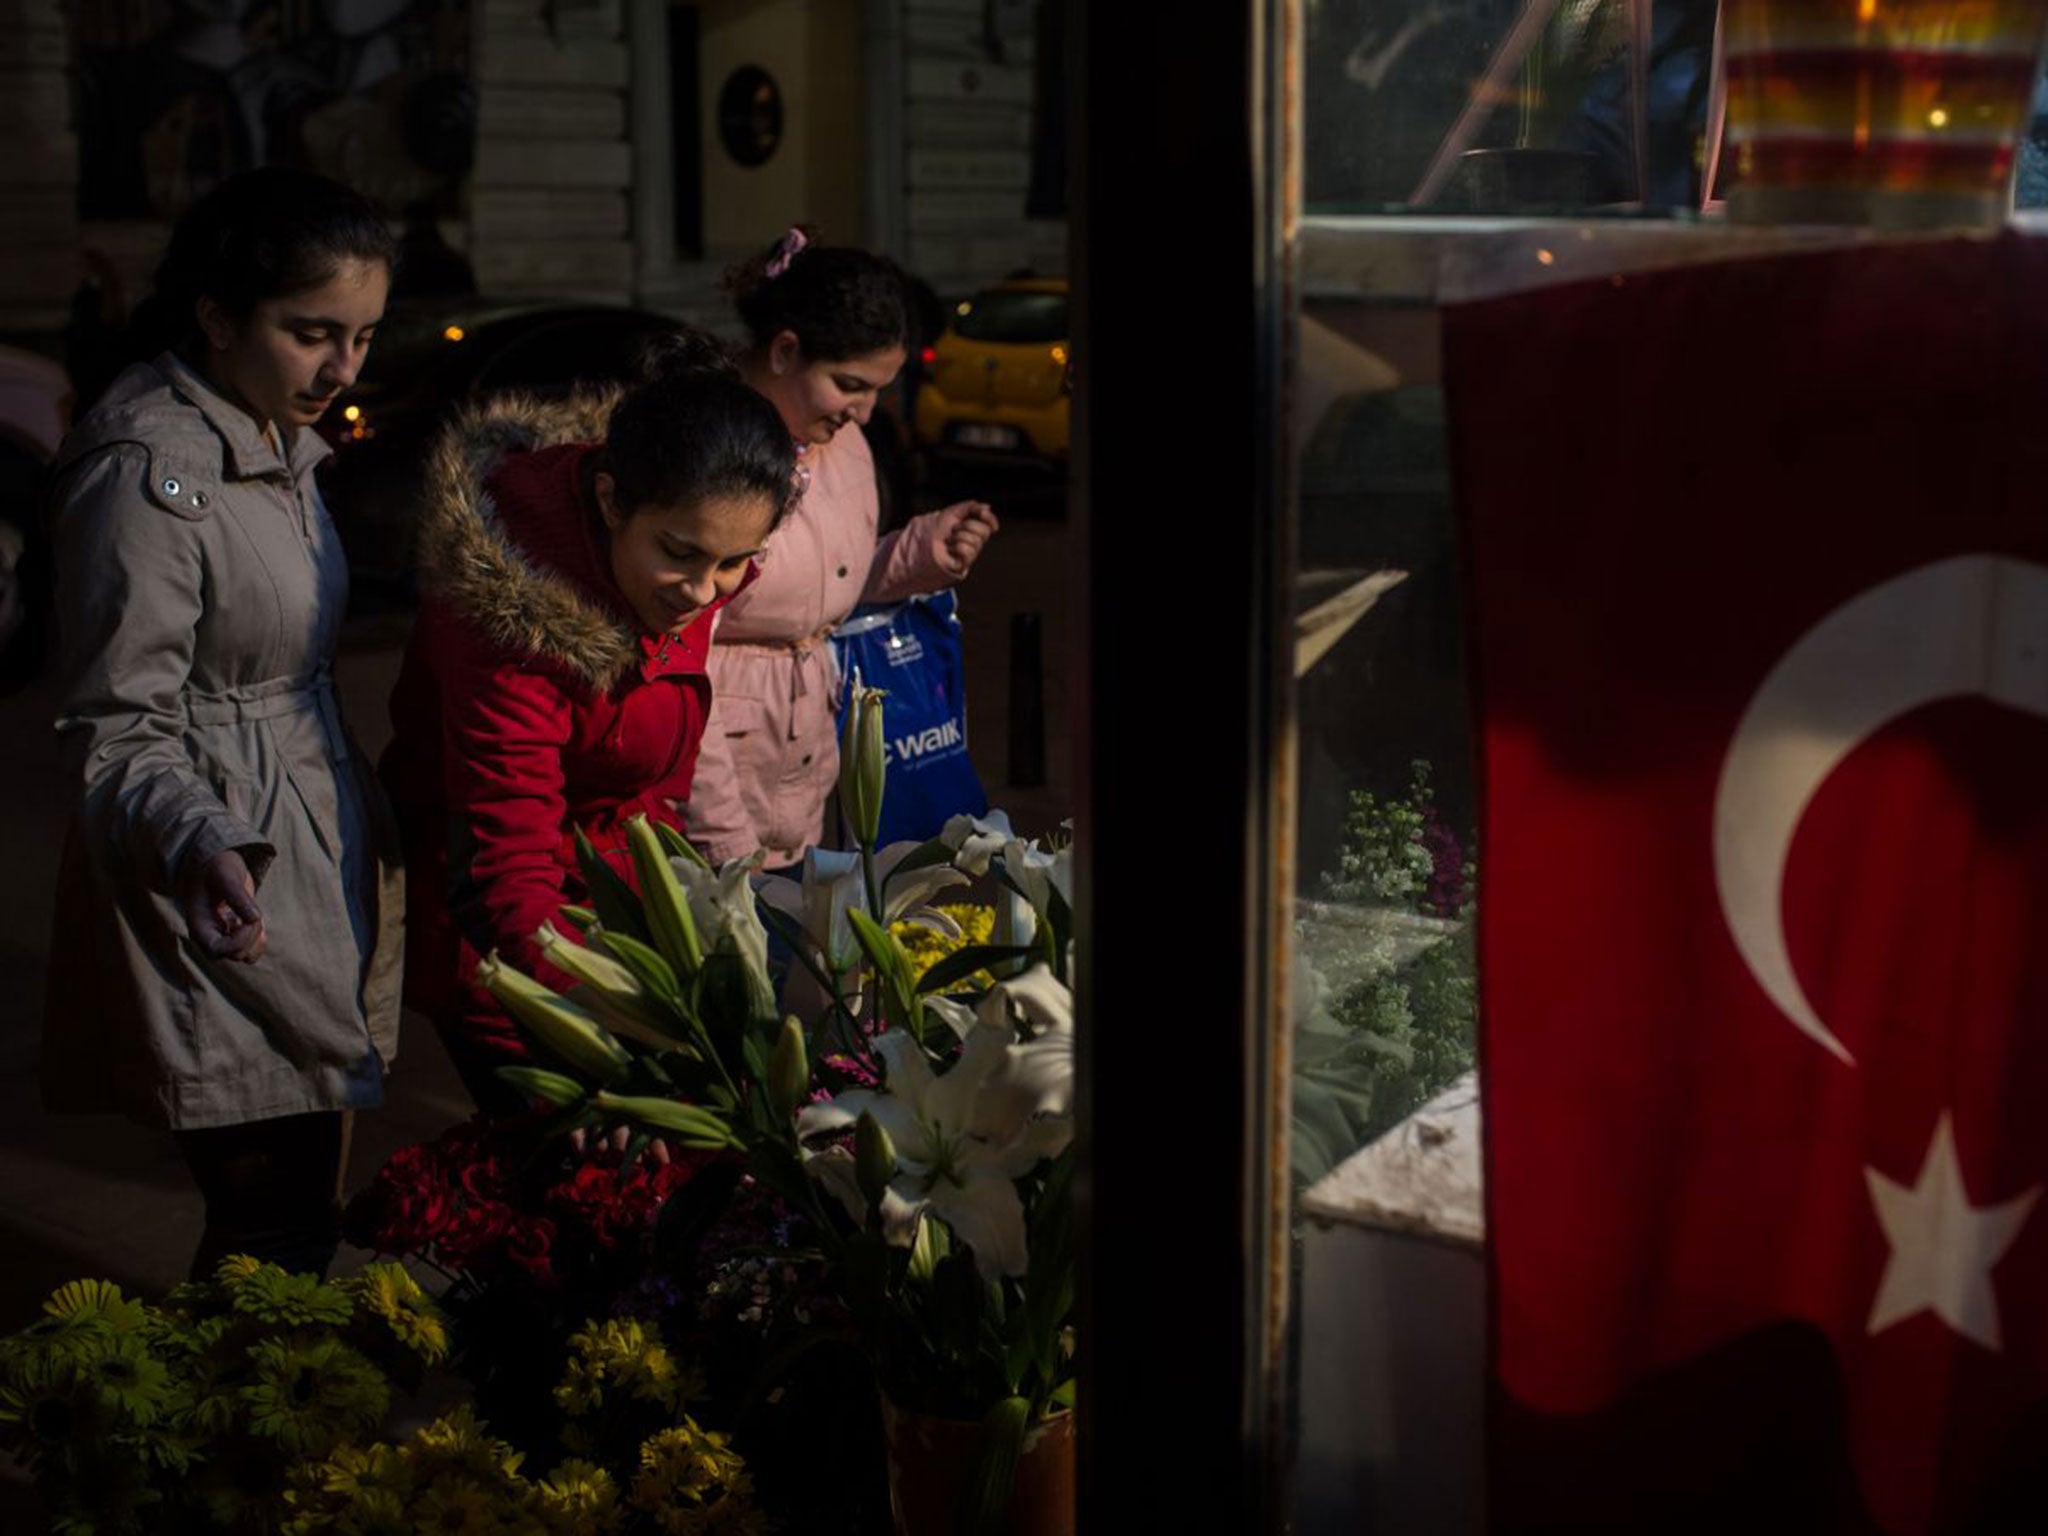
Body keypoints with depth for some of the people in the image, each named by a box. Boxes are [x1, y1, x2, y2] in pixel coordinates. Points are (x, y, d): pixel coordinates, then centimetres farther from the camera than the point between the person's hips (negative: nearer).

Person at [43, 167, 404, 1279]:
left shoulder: (274, 438, 12)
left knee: (307, 1223, 14)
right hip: (232, 901, -9)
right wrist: (203, 846, -36)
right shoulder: (146, 476, -18)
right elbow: (117, 733, -18)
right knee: (272, 1240, -6)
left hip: (321, 862, 9)